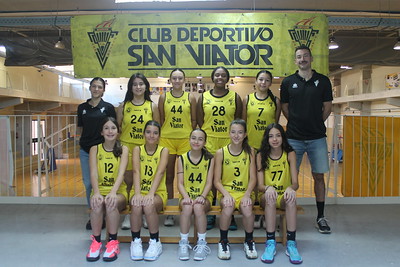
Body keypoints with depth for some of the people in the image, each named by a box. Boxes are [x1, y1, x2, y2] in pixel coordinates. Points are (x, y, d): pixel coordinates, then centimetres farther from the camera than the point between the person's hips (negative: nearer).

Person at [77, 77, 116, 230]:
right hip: (85, 150, 3)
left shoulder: (108, 107, 0)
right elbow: (80, 129, 17)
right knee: (88, 183, 7)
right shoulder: (82, 107, 9)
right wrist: (85, 139, 4)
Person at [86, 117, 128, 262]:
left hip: (118, 192, -1)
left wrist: (113, 192, -32)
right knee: (97, 204, -33)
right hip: (100, 191, 1)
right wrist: (96, 193, -28)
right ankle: (96, 241, -14)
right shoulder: (95, 149, 5)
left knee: (111, 203, -34)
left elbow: (121, 173, -13)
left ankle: (113, 242, -17)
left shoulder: (123, 149, 2)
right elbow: (93, 173, -9)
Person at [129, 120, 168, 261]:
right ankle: (135, 241, -10)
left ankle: (155, 242, -12)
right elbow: (136, 171, -13)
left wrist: (151, 193, -33)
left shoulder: (163, 151, 0)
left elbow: (160, 172, -17)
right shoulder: (137, 149, 4)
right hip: (139, 191, 1)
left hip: (158, 193, -1)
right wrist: (137, 193, -30)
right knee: (136, 205, -32)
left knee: (149, 205, -34)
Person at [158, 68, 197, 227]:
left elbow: (194, 120, 7)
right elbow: (161, 119, 9)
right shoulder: (163, 97, 7)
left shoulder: (190, 98, 6)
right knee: (168, 176, 5)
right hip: (167, 139, 1)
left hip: (185, 139, 0)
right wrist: (160, 135, 2)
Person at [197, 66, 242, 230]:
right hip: (208, 143, 1)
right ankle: (210, 214, 18)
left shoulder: (235, 97, 7)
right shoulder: (203, 97, 8)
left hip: (229, 142, 0)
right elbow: (199, 122, 7)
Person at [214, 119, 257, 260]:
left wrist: (247, 195, -16)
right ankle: (223, 242, -8)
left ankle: (249, 241, -1)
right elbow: (217, 181, -2)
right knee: (228, 206, -33)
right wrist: (226, 194, -20)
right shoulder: (221, 153, -1)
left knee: (247, 208, -30)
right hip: (226, 191, -1)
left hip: (245, 191, 1)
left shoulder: (250, 151, 3)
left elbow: (253, 178, 0)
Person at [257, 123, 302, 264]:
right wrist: (268, 188, -33)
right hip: (267, 198, 0)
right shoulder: (261, 155, -3)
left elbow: (295, 183, -8)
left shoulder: (290, 154, -2)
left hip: (284, 197, 0)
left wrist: (291, 188, -33)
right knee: (270, 197, -35)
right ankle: (270, 243, -30)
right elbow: (260, 185, -9)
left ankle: (291, 243, -28)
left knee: (291, 197, -33)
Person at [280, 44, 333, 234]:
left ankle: (320, 217, 18)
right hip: (294, 137, 0)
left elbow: (327, 106, 9)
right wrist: (296, 123, 5)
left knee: (319, 176, 6)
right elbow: (284, 107, 10)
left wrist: (316, 123, 6)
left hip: (317, 137, 1)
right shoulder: (288, 82, 5)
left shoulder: (323, 81, 5)